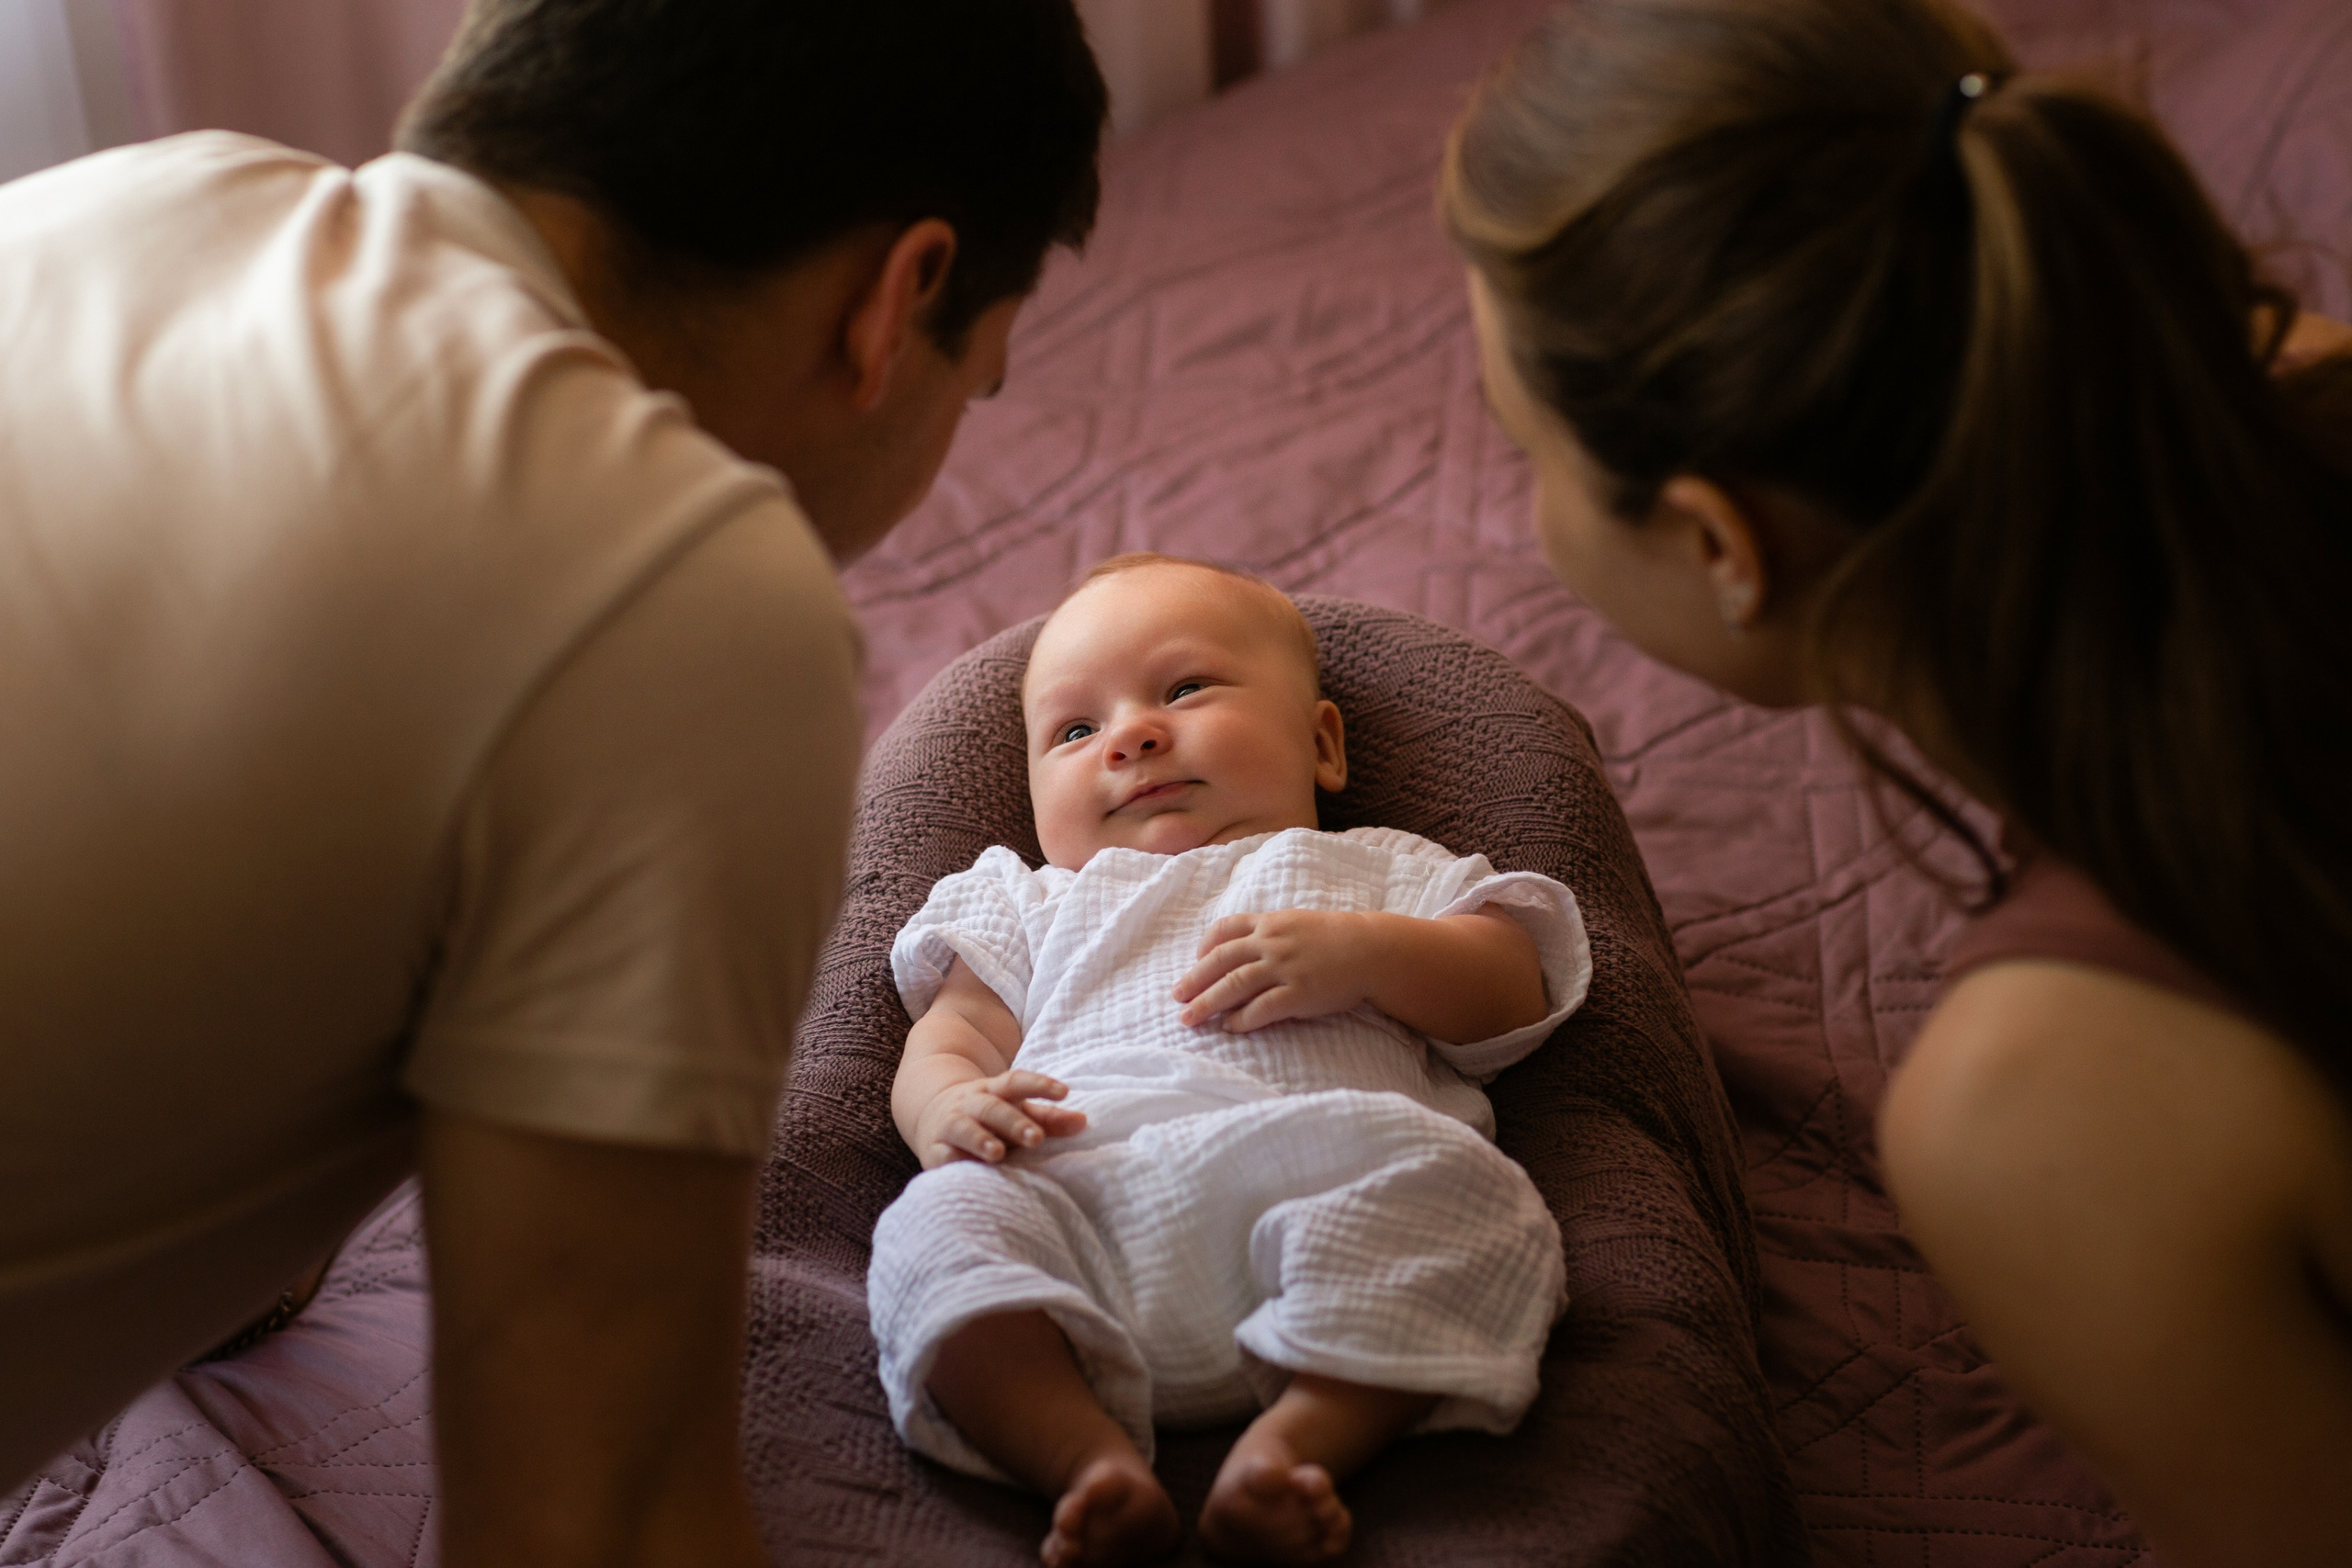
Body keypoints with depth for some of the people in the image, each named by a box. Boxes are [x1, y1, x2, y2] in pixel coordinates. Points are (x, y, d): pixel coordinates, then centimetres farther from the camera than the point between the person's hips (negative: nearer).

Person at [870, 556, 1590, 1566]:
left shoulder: (1372, 869, 34)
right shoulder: (1032, 906, 40)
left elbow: (1513, 992, 19)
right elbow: (949, 1037, 25)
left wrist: (1365, 953, -1)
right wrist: (950, 1110, -1)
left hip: (1315, 1189, -1)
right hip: (1080, 1199, 1)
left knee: (1450, 1187, -33)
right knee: (939, 1223, -29)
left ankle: (1296, 1441, -40)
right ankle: (1088, 1458, -42)